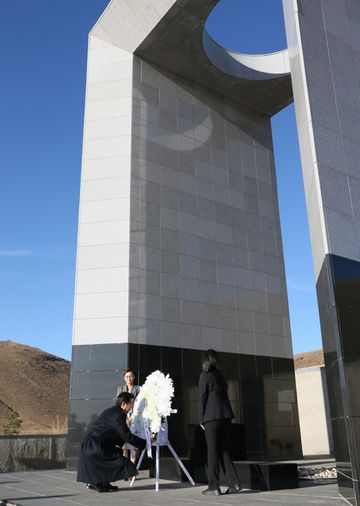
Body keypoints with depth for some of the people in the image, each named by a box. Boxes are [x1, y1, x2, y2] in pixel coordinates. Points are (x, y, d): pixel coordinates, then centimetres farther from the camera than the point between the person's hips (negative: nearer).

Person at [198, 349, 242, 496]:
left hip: (212, 416, -6)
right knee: (224, 450, 12)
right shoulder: (221, 376, 16)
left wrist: (201, 420, -1)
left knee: (213, 451, 0)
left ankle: (213, 486, 3)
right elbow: (224, 395, 16)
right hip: (226, 415, 6)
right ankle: (234, 483, 8)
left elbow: (202, 398, -6)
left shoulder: (204, 376, -3)